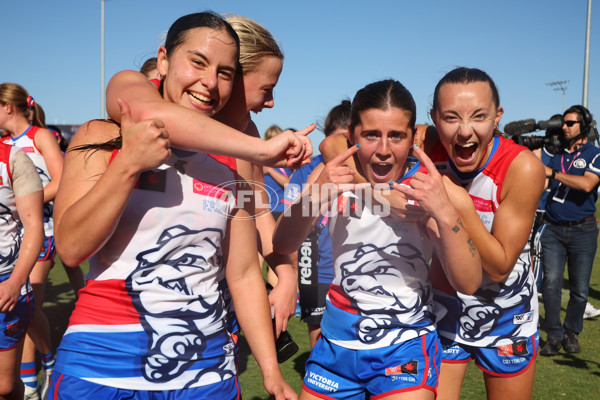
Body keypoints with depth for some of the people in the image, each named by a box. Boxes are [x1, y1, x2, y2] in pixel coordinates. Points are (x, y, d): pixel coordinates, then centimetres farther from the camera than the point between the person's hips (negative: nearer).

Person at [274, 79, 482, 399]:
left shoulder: (427, 190, -15)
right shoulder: (334, 177, -8)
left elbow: (468, 284, -20)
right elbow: (282, 247, -15)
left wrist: (445, 211, -35)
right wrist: (314, 195, -33)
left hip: (406, 346, -2)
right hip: (337, 342, 3)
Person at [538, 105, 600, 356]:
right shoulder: (557, 154, 12)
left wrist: (553, 173, -17)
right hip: (553, 229, 3)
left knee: (580, 289, 5)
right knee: (550, 284, -6)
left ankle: (572, 333, 24)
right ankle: (554, 336, 6)